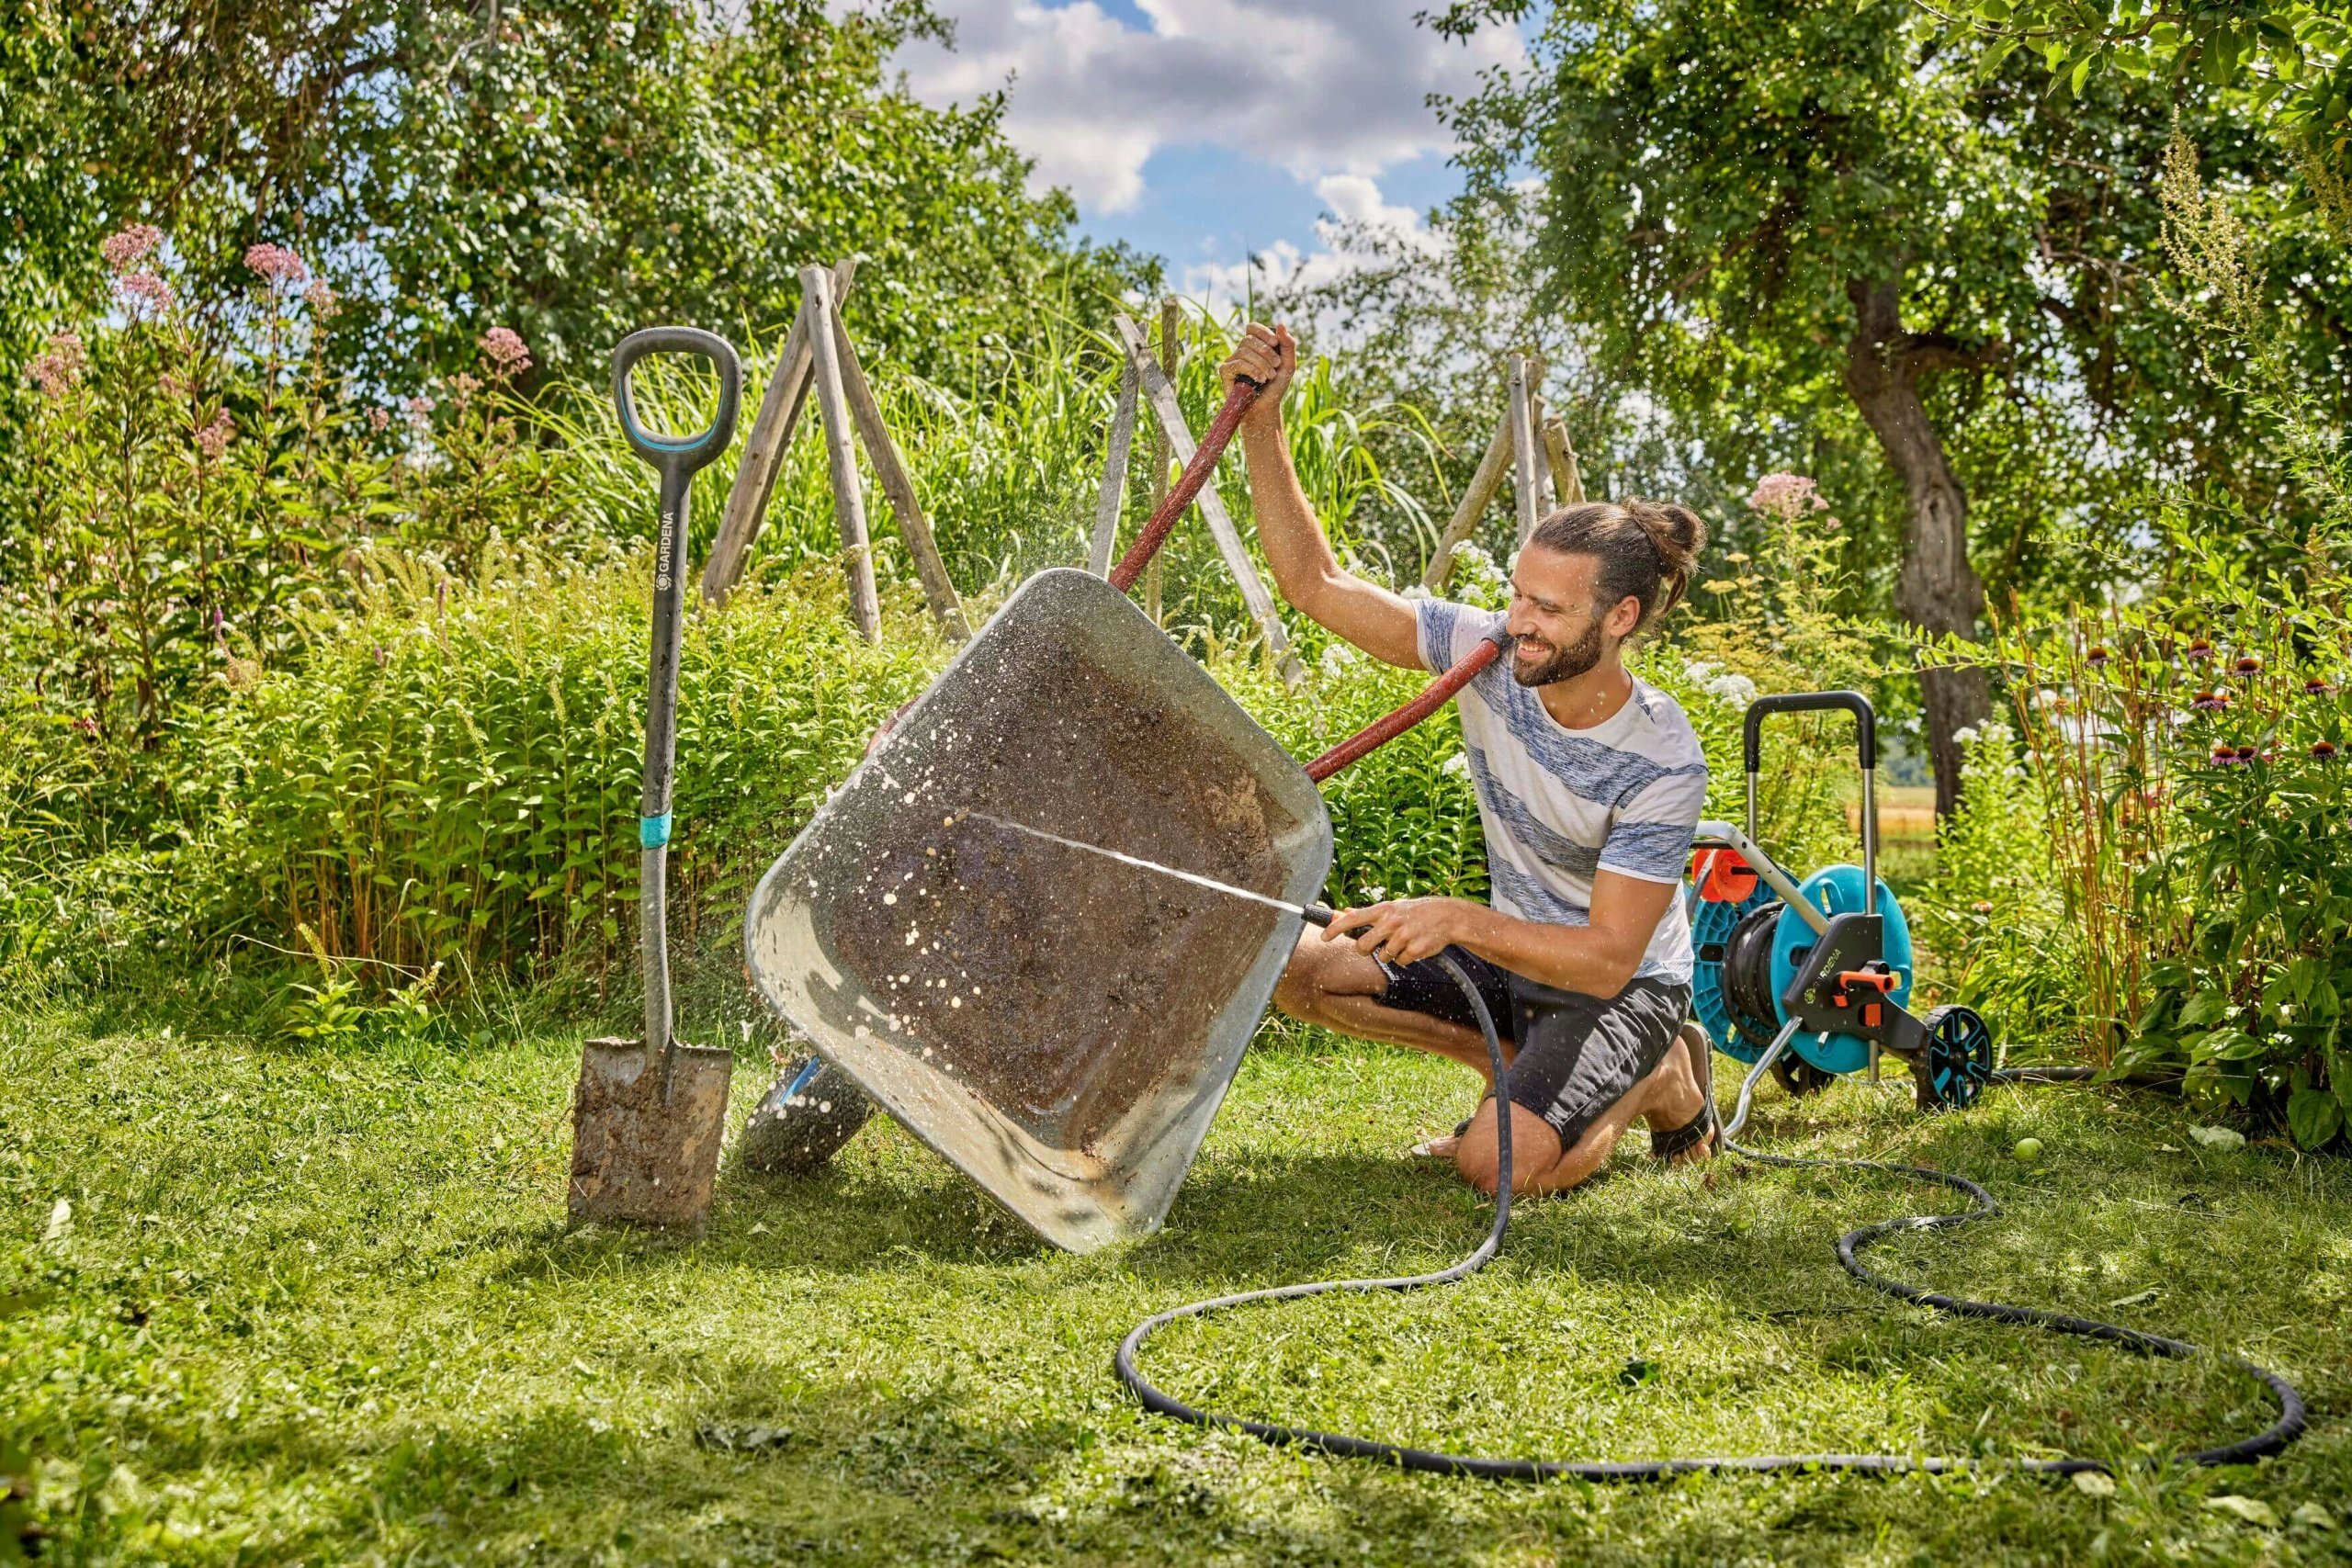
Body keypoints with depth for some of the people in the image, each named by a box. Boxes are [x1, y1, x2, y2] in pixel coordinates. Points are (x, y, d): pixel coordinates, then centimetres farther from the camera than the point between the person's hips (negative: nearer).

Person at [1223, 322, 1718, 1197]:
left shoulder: (1662, 764, -28)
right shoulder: (1489, 654, -16)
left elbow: (1609, 959, -29)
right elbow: (1316, 584, -16)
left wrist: (1461, 920, -42)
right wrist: (1262, 422, -26)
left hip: (1627, 985, -5)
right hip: (1511, 951, 6)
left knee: (1500, 1165, -27)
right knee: (1291, 965, -12)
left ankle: (1662, 1081, 6)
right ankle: (1520, 1066, 6)